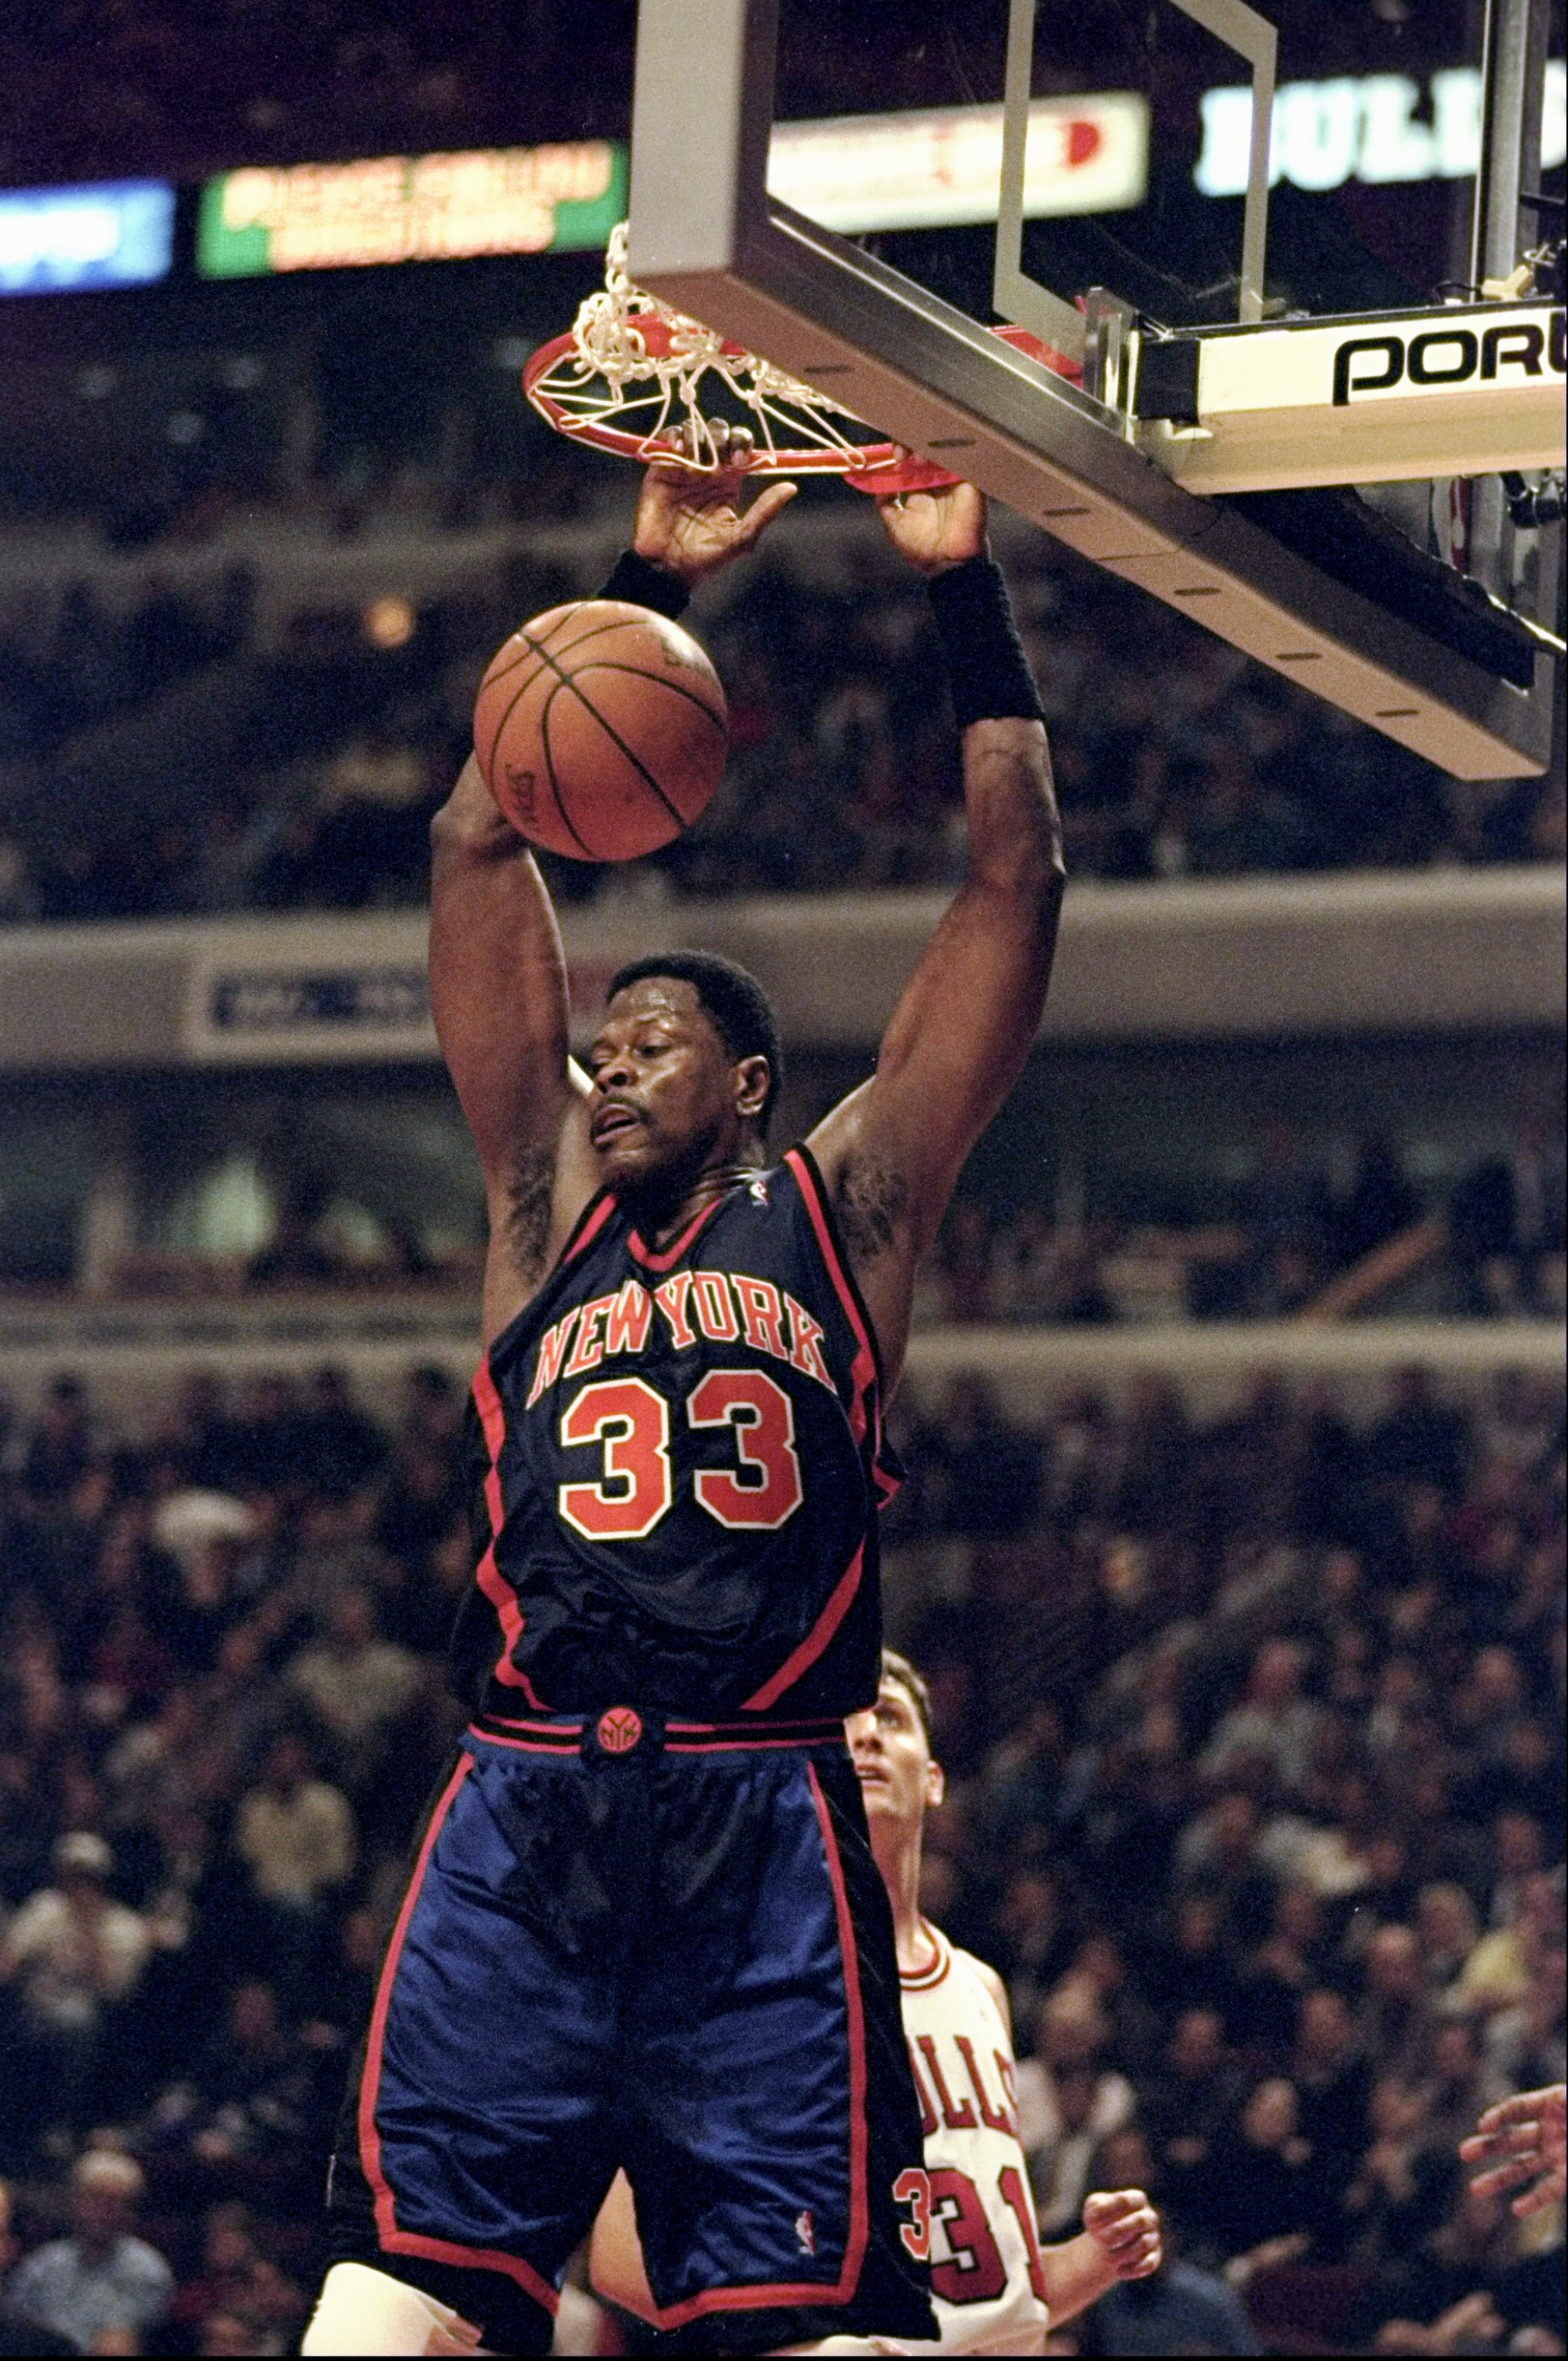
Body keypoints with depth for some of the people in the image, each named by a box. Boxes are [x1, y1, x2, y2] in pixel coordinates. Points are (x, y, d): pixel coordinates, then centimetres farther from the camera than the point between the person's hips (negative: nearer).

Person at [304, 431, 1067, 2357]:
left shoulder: (840, 1205, 13)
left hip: (760, 1834, -2)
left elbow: (1015, 883, 9)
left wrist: (963, 592, 9)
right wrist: (644, 584, 15)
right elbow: (482, 849, 17)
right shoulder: (549, 1203, 19)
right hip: (522, 1816, 2)